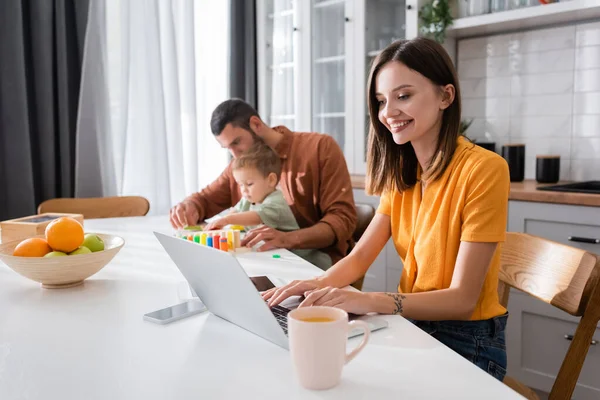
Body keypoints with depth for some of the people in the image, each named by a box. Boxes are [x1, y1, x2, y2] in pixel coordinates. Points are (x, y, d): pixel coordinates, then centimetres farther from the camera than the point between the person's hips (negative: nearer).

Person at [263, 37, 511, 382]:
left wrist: (368, 301, -33)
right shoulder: (402, 171, 4)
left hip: (467, 343, -5)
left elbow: (462, 298, -21)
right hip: (413, 327, 6)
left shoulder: (482, 169, -20)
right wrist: (321, 284, -21)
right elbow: (360, 256, 0)